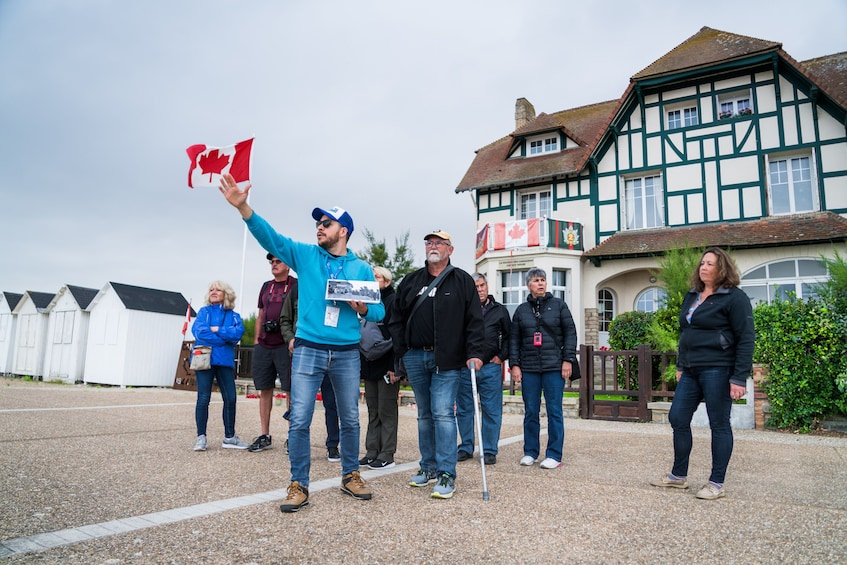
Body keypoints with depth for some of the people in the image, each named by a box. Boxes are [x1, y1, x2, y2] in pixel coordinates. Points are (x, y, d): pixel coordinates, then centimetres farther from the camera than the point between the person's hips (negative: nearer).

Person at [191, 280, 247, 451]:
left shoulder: (233, 315, 11)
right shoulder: (204, 312, 8)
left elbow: (238, 332, -8)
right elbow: (199, 331, -9)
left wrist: (216, 330, -10)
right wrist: (226, 337, -8)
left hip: (225, 361, 2)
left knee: (230, 399, 1)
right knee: (203, 399, -3)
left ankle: (229, 437, 13)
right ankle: (201, 437, 9)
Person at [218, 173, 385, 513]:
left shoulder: (362, 268, 6)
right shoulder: (306, 255, 6)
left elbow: (379, 312, 6)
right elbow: (270, 237, -8)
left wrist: (362, 308, -16)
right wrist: (243, 207, -20)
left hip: (347, 353, 1)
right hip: (308, 350, -1)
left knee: (350, 419, 10)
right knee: (299, 420, -4)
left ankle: (351, 476, 28)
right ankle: (299, 485, 10)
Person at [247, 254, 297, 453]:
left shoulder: (296, 285, 0)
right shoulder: (266, 286, 18)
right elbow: (260, 316, 21)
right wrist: (256, 340, 13)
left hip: (285, 345, -6)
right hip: (264, 345, 6)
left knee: (291, 390, -5)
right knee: (264, 390, 8)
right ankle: (265, 436, 17)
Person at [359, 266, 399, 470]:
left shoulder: (393, 301, -8)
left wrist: (394, 366, -20)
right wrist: (361, 361, 9)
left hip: (386, 366, -7)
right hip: (369, 364, 7)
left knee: (386, 410, 0)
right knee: (373, 411, 11)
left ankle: (387, 455, 8)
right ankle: (372, 452, 18)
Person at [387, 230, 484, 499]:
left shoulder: (462, 281, 3)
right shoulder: (410, 281, 12)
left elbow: (474, 321, -1)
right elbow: (396, 319, 13)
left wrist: (474, 353, -11)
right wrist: (400, 353, 6)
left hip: (447, 360, -4)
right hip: (415, 357, 4)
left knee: (442, 413, -9)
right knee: (424, 414, 13)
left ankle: (446, 474, -2)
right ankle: (428, 467, 25)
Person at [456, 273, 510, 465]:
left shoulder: (499, 310, 8)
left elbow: (509, 336, 15)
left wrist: (501, 356, 5)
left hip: (490, 368, 0)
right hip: (464, 367, 1)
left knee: (491, 410, 3)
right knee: (464, 410, 8)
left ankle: (490, 450, 13)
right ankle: (466, 448, 20)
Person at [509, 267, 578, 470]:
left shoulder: (558, 305, 5)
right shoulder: (521, 310, 10)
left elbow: (570, 333, 2)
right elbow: (514, 339, 11)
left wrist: (568, 360, -6)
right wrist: (514, 364, 3)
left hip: (554, 367, -2)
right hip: (529, 368, 2)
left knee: (554, 411, 1)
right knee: (531, 412, 7)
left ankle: (554, 455, 8)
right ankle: (530, 452, 18)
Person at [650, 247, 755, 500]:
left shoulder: (734, 298, -8)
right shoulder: (691, 296, 15)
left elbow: (746, 339, -11)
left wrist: (739, 378, -16)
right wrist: (680, 366, 18)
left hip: (717, 370, -8)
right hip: (691, 371, 8)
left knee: (719, 425, 2)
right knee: (677, 418, 9)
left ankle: (717, 484, 14)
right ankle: (678, 476, 23)